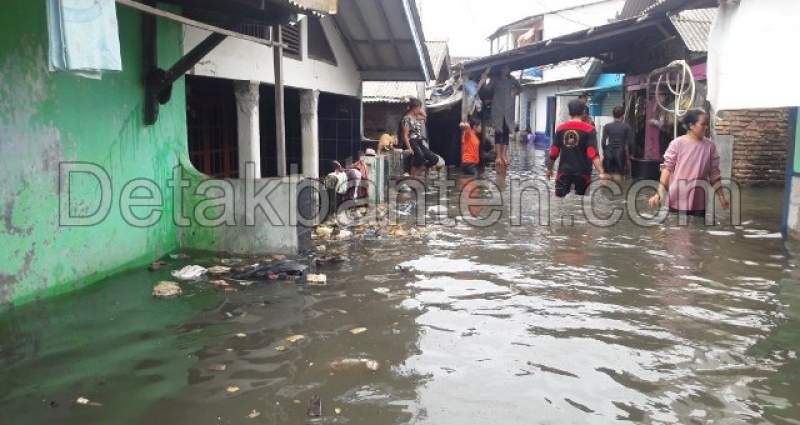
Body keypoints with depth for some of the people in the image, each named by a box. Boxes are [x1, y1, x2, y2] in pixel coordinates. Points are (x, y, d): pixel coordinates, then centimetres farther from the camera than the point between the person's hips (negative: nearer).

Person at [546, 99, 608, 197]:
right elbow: (593, 154, -18)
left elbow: (554, 153, 3)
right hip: (582, 172, -1)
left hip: (564, 171, 1)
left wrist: (549, 169, 17)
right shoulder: (589, 130, -7)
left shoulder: (560, 128, 1)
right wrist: (601, 172, -24)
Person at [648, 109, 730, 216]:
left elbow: (714, 172, 6)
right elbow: (667, 168, -8)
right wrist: (659, 193, -14)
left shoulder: (710, 146, 1)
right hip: (679, 200, -3)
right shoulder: (677, 144, -9)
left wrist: (721, 196, 7)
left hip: (699, 201, 3)